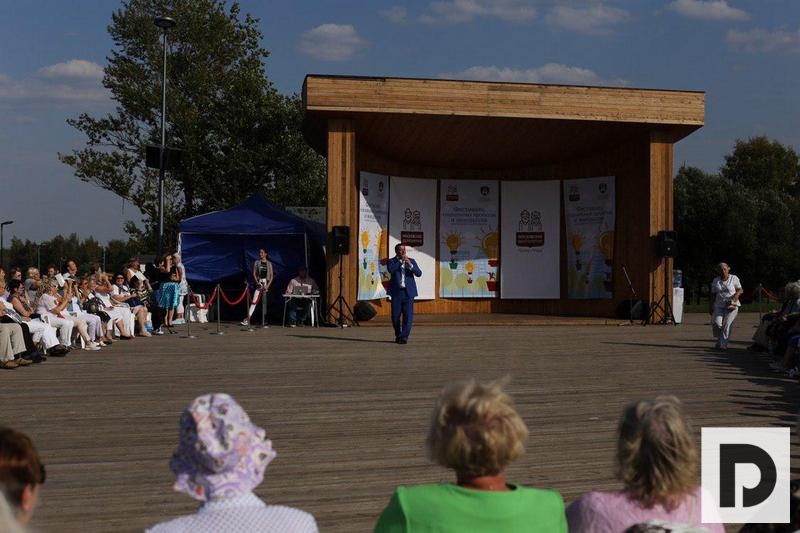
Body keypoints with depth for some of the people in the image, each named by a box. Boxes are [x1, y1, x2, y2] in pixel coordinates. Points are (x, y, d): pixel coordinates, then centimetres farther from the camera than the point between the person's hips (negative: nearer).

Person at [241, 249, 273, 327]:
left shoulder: (269, 263, 7)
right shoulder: (256, 262, 6)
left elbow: (272, 276, 4)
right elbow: (254, 274, 3)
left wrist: (268, 285, -7)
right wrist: (257, 282, -11)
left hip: (266, 283, 1)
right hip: (259, 283, -1)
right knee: (254, 301, -10)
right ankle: (247, 319, -16)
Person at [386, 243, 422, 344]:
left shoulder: (411, 261, 10)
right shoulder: (391, 261, 5)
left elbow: (419, 273, -3)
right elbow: (390, 270, -17)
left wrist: (410, 265, -16)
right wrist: (400, 261, -16)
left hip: (408, 292, 1)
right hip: (396, 292, 0)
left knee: (408, 316, -9)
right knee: (395, 316, 4)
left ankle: (404, 336, -4)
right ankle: (398, 335, 24)